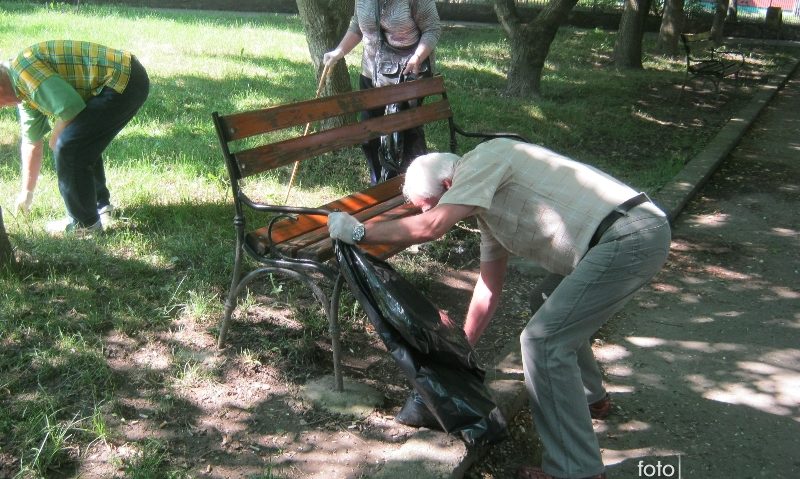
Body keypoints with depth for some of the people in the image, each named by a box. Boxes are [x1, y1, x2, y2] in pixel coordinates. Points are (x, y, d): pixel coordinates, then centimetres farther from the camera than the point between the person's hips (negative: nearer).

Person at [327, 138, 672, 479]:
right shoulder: (486, 201, 19)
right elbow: (489, 288, 23)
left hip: (630, 237, -11)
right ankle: (589, 396, 48)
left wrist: (357, 232, -9)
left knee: (543, 340, -10)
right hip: (632, 234, 11)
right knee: (561, 316, 28)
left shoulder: (483, 159, -9)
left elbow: (430, 228, -22)